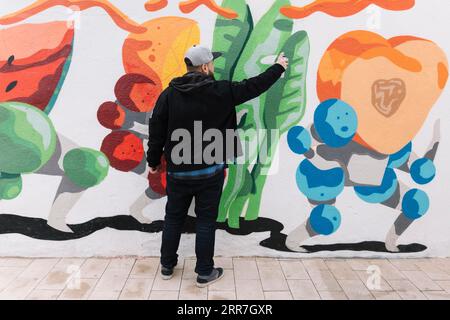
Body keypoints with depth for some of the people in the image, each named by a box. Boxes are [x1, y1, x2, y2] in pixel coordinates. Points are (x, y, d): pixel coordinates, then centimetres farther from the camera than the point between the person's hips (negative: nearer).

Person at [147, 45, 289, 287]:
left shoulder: (169, 93, -2)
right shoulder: (220, 91, -9)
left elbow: (156, 130, -1)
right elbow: (254, 86, 2)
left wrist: (154, 160, 12)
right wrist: (278, 67, 18)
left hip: (177, 171, 3)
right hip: (209, 171, -3)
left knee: (173, 218, 17)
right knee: (206, 221, 8)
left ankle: (167, 266, 31)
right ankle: (205, 272, 20)